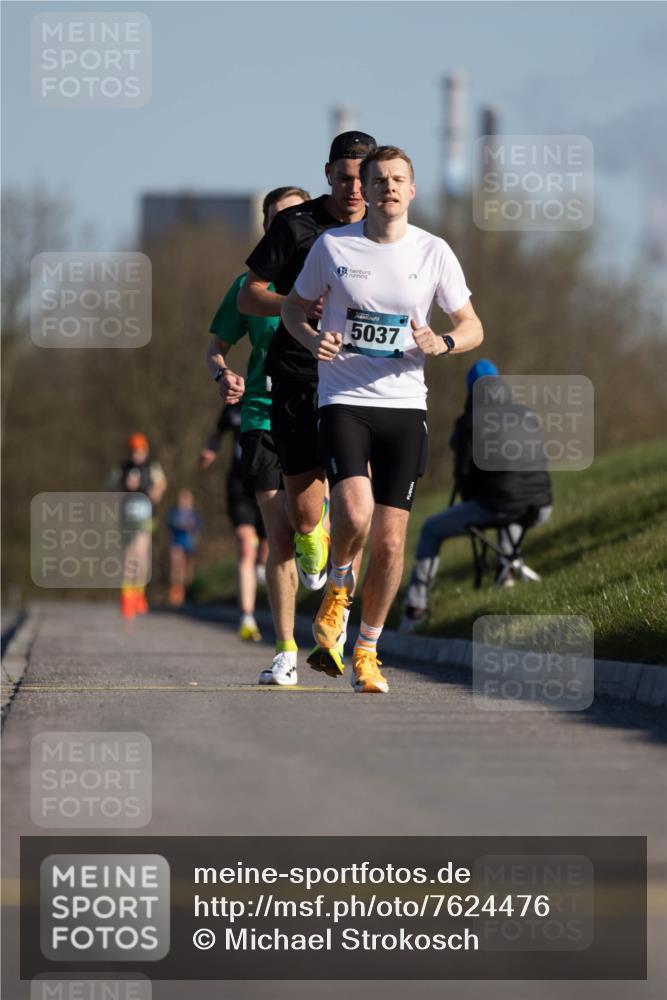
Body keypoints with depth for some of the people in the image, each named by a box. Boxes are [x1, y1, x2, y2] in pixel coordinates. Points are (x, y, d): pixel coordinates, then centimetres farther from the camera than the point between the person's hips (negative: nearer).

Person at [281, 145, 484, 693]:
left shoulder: (434, 252, 2)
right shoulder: (333, 246, 0)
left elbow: (473, 327, 9)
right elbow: (294, 306, 12)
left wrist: (442, 343, -14)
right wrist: (311, 339, -9)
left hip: (405, 405, 2)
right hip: (343, 399, -2)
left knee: (390, 541, 0)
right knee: (354, 512, -25)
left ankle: (367, 651, 19)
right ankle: (339, 585, 9)